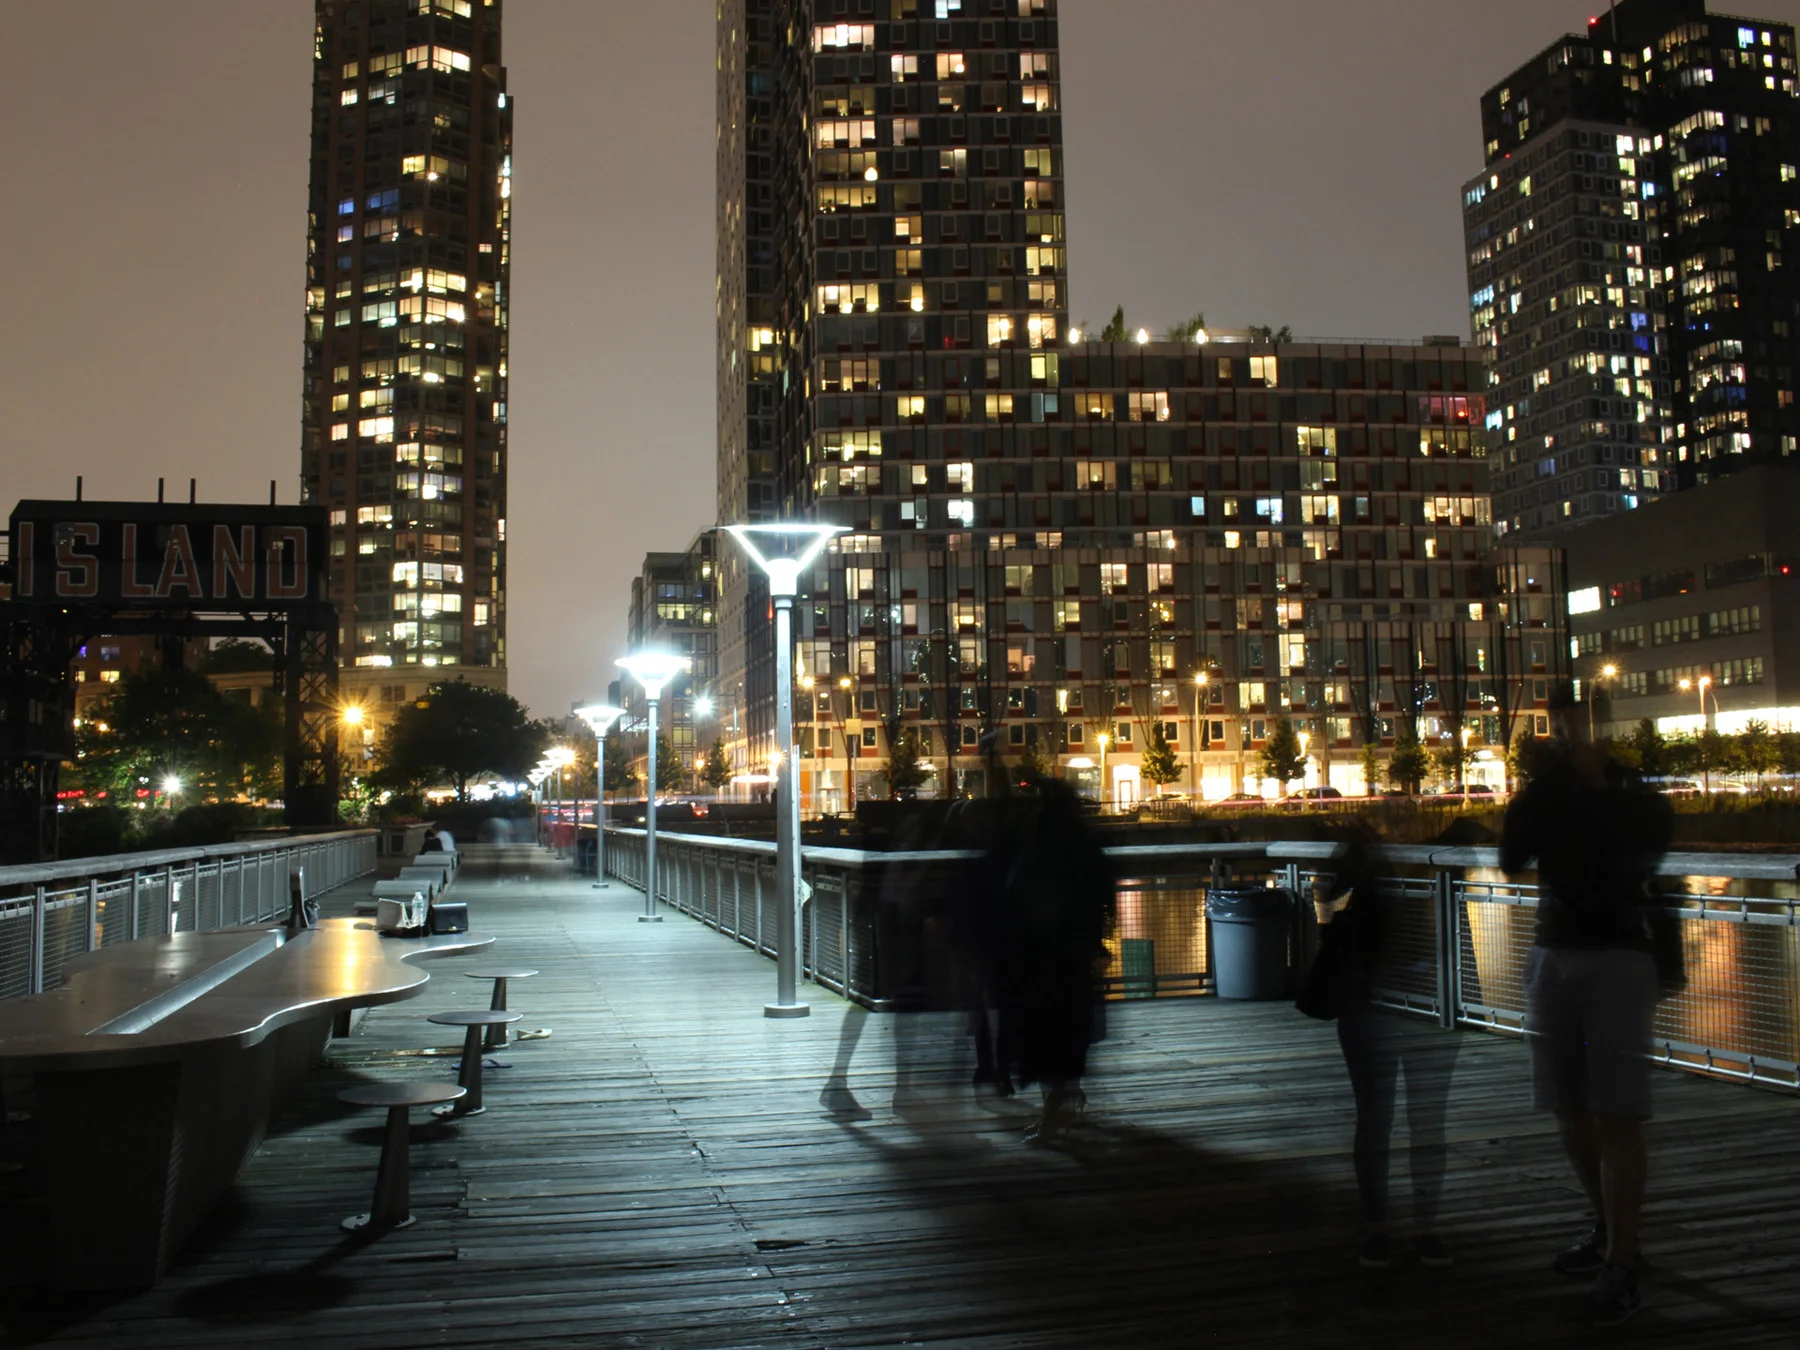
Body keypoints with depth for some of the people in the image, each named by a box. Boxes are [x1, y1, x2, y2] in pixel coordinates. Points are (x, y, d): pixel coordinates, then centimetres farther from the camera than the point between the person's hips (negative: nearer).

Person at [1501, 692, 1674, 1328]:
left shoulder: (1640, 803, 5)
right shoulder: (1553, 799, 13)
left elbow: (1627, 856, -14)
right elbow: (1511, 857, -1)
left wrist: (1597, 782, -10)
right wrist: (1539, 784, -7)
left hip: (1617, 958, -4)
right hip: (1552, 954, 4)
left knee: (1616, 1117, -8)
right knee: (1572, 1113, 8)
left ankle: (1621, 1266, -7)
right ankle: (1609, 1230, 25)